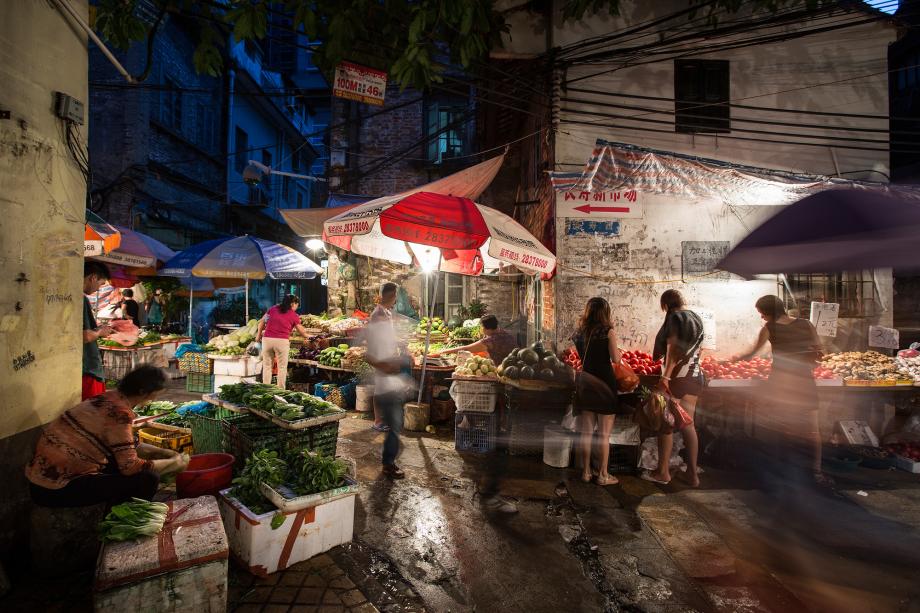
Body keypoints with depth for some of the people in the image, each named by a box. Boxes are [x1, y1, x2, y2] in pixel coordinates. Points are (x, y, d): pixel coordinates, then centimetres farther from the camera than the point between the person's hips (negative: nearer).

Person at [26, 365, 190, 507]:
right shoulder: (120, 412, -24)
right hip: (56, 489, -10)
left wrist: (165, 453, 13)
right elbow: (130, 466, -21)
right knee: (148, 478, -15)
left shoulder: (110, 398, 4)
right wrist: (174, 463, -8)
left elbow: (129, 445, 17)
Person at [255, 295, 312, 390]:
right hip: (282, 341, -3)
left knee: (267, 366, 11)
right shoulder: (294, 315, 4)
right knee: (282, 367, 6)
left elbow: (261, 322, 14)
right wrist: (309, 336, 27)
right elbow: (302, 332, 10)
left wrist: (259, 334, 23)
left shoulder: (273, 309, 13)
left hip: (267, 339, 3)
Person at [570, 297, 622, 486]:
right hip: (605, 383, -5)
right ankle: (603, 475, 14)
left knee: (585, 432, 12)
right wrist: (615, 345, 6)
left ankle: (586, 472, 21)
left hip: (585, 383, 5)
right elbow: (616, 359, -9)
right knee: (604, 434, 6)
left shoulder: (579, 332, 5)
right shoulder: (608, 331, -9)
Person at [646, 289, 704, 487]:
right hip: (695, 376, 7)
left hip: (677, 375, -7)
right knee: (687, 424, 12)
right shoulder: (696, 318, 14)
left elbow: (672, 348, -18)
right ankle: (693, 474, 15)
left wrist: (665, 377, -22)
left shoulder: (674, 317, -8)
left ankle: (663, 472, 8)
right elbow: (698, 348, 17)